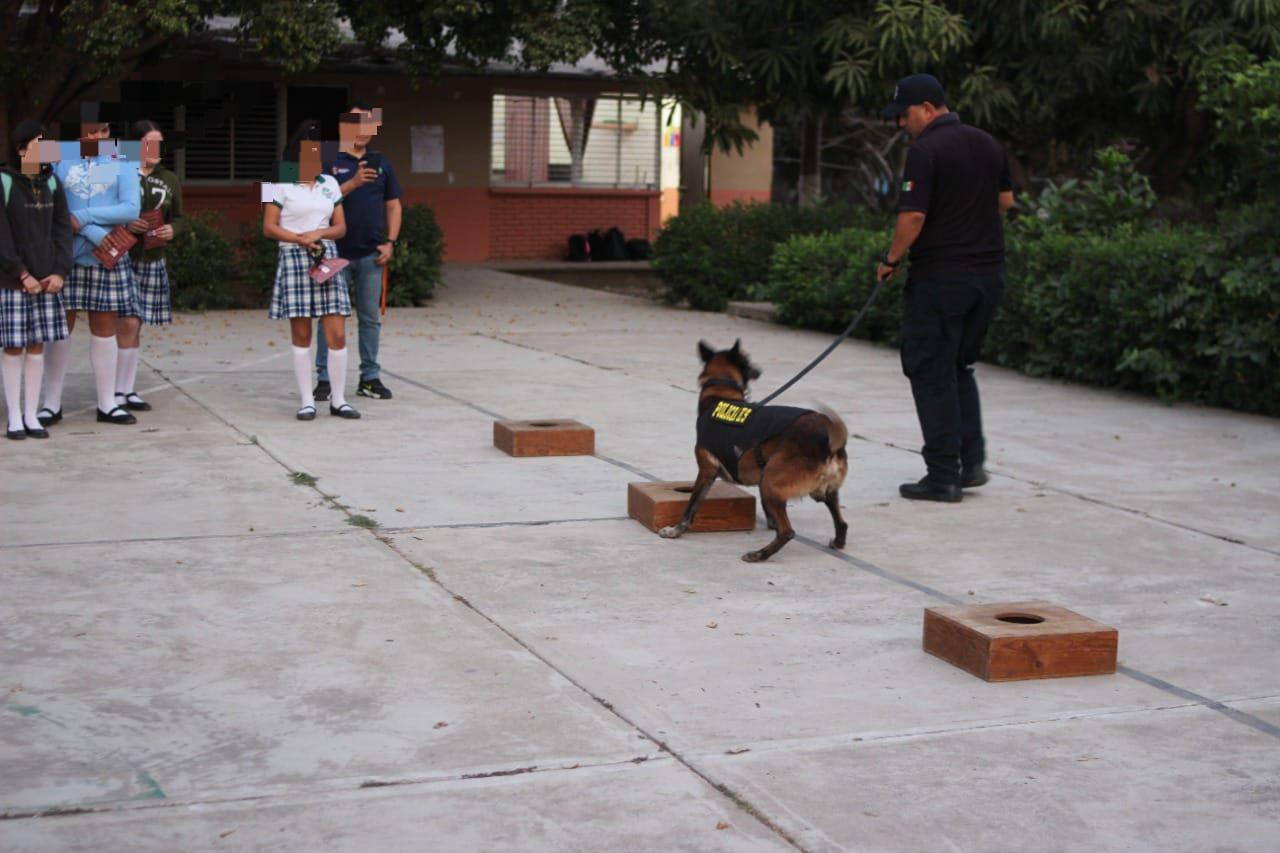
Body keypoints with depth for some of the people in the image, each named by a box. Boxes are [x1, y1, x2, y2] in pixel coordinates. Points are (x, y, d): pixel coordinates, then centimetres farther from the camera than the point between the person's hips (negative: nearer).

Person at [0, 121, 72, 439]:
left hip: (46, 280, 4)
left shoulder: (51, 182, 6)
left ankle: (31, 415, 14)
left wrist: (60, 272, -4)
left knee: (38, 346, 7)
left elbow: (63, 229, 6)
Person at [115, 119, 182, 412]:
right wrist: (125, 224, -19)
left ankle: (128, 390, 16)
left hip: (152, 261, 5)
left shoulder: (169, 180, 11)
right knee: (126, 324, -11)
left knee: (135, 327, 10)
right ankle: (116, 393, -3)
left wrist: (171, 230, -2)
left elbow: (177, 216, 19)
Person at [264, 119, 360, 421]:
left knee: (337, 334, -3)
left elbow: (341, 227, 12)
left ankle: (338, 399, 5)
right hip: (294, 260, -3)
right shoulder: (282, 184, 0)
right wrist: (300, 239, -15)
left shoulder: (330, 184, 12)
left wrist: (319, 233, -8)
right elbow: (269, 227, -4)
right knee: (301, 335, 0)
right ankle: (307, 401, 6)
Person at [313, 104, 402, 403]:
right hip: (336, 252, -3)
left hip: (371, 254, 4)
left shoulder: (381, 163, 12)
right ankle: (324, 379, 5)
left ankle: (370, 378, 15)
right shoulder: (329, 162, -1)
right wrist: (353, 183, -26)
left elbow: (393, 205, 13)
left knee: (370, 317, 8)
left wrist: (390, 242, 3)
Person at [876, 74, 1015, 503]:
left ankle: (943, 476, 2)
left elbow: (913, 216, -20)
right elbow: (1005, 201, 19)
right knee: (960, 367, 20)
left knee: (932, 374, 1)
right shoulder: (988, 144, 10)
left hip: (940, 277, -8)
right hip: (989, 272, 8)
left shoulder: (925, 150, -15)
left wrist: (891, 259, -6)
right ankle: (972, 462, 15)